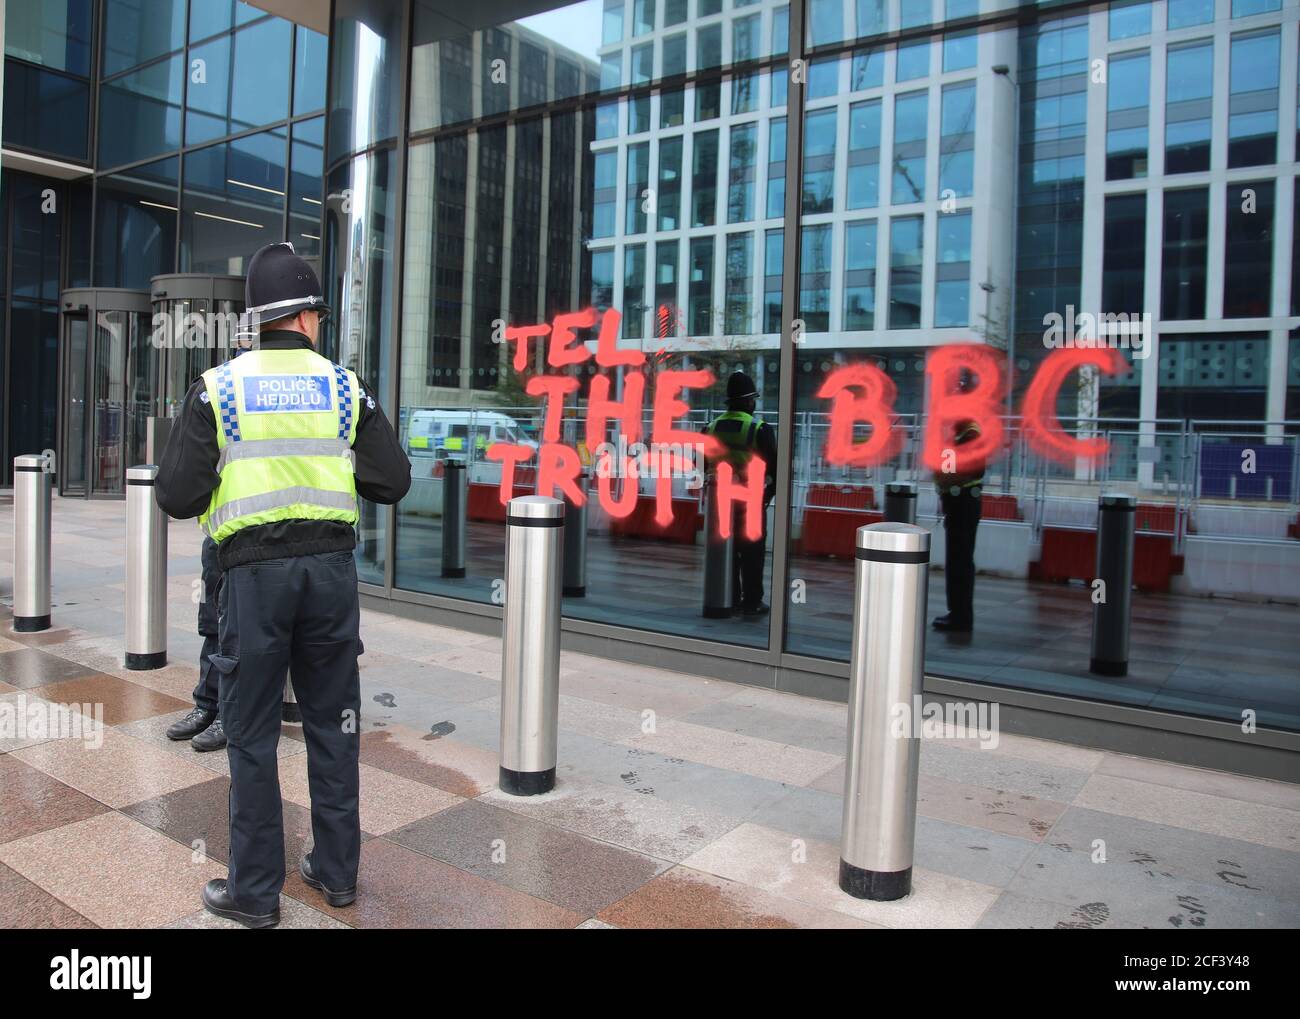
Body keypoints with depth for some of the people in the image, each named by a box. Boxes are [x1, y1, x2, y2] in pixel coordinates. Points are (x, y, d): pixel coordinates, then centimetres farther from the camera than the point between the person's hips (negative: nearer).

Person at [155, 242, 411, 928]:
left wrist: (231, 471, 14)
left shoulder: (218, 389, -2)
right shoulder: (344, 388, 3)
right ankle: (337, 871, 26)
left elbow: (177, 497, -6)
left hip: (255, 570, -2)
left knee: (252, 735, 9)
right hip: (331, 566, 2)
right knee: (332, 723, 14)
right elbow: (392, 481, 1)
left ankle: (255, 891, 19)